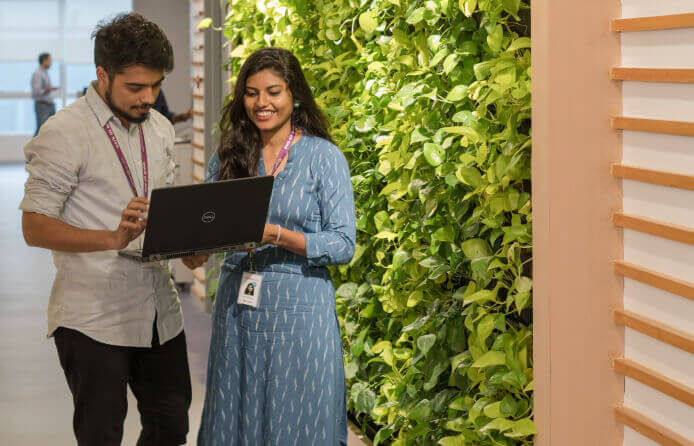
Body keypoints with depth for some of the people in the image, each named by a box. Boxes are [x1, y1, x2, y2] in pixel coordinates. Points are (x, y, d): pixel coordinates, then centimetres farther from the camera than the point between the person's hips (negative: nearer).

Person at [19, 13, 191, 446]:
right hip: (94, 319, -6)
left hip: (159, 309, 7)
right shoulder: (65, 134, -13)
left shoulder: (160, 129, 10)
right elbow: (34, 227, -16)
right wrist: (114, 239, -30)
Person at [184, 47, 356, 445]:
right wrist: (196, 251, -11)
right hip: (237, 310, 4)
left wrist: (276, 235, -21)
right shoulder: (229, 156, 8)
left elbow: (343, 245, -9)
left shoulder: (324, 157, -4)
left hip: (299, 311, -4)